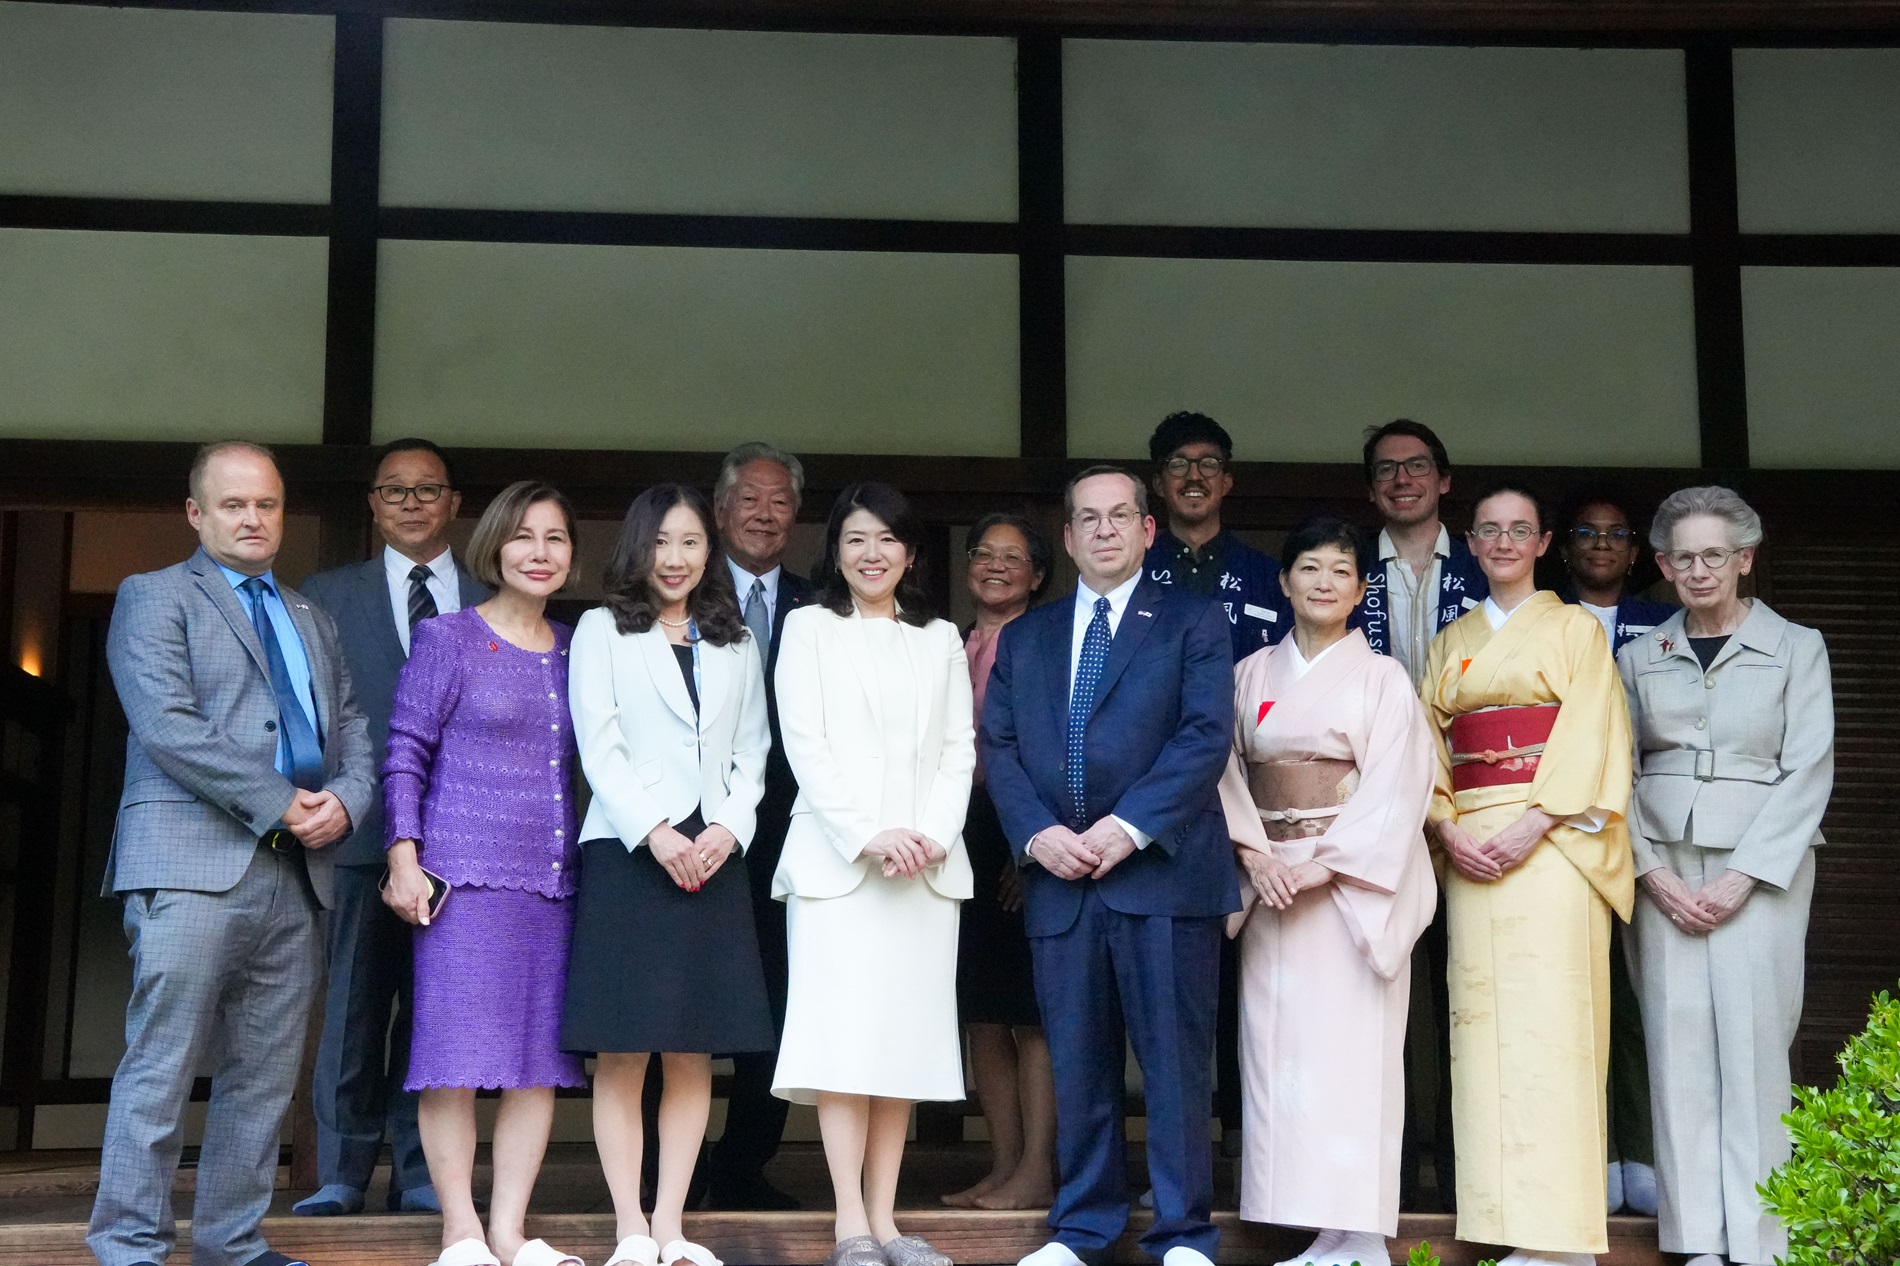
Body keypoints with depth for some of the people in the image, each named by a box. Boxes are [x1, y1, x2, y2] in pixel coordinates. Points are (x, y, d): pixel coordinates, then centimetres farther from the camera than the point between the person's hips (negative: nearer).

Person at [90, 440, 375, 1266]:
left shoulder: (311, 620, 24)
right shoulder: (153, 597, 4)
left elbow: (351, 729, 20)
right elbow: (166, 726, -9)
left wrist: (345, 798, -3)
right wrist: (277, 803, -12)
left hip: (295, 870, 6)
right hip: (193, 860, -6)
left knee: (264, 1077, 6)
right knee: (162, 1068, -7)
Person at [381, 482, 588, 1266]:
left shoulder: (575, 650, 13)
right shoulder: (448, 640, 1)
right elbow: (405, 751, -1)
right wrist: (403, 861, -9)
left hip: (553, 878, 5)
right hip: (465, 875, -5)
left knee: (541, 1055, 4)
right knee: (457, 1051, -3)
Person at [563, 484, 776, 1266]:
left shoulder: (735, 645, 17)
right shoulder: (603, 631, 7)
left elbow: (751, 753, 12)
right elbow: (599, 746, -2)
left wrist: (728, 829, -6)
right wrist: (655, 834, -13)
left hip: (713, 856, 3)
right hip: (627, 852, -3)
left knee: (694, 1055, 3)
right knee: (622, 1055, -4)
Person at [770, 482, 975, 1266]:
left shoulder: (941, 640, 17)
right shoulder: (810, 628, 8)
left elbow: (959, 750, 10)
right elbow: (805, 745, -2)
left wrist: (934, 835, -8)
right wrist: (869, 836, -13)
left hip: (928, 864, 3)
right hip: (837, 857, -3)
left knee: (907, 1037, 2)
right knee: (844, 1037, -8)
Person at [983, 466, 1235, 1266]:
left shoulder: (1195, 623, 7)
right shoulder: (1024, 638, 18)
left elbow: (1207, 736, -5)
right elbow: (999, 748, 10)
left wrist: (1130, 827, -15)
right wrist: (1037, 833, -7)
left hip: (1163, 871, -3)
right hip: (1058, 880, 3)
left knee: (1175, 1060, -1)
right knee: (1077, 1064, 7)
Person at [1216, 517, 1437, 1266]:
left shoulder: (1381, 677, 3)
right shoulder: (1251, 675, 13)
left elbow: (1394, 788, -5)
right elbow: (1226, 769, 7)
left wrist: (1325, 865, -14)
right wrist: (1254, 853, -9)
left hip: (1352, 882, -4)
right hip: (1269, 879, 4)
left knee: (1350, 1049, -7)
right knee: (1278, 1046, 0)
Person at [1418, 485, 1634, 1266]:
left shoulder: (1575, 629, 8)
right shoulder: (1450, 643, 20)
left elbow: (1593, 735, -3)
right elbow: (1428, 747, 13)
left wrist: (1533, 825, -14)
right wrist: (1448, 829, -5)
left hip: (1552, 842, -4)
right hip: (1470, 848, 4)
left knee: (1549, 1018, -11)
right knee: (1483, 1018, -2)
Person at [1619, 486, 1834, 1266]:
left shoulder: (1797, 648, 5)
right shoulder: (1639, 659, 12)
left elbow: (1808, 771, -2)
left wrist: (1741, 876, -10)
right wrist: (1654, 873, -7)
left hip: (1759, 869, -2)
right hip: (1662, 869, 2)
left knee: (1752, 1045, -6)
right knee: (1679, 1046, -2)